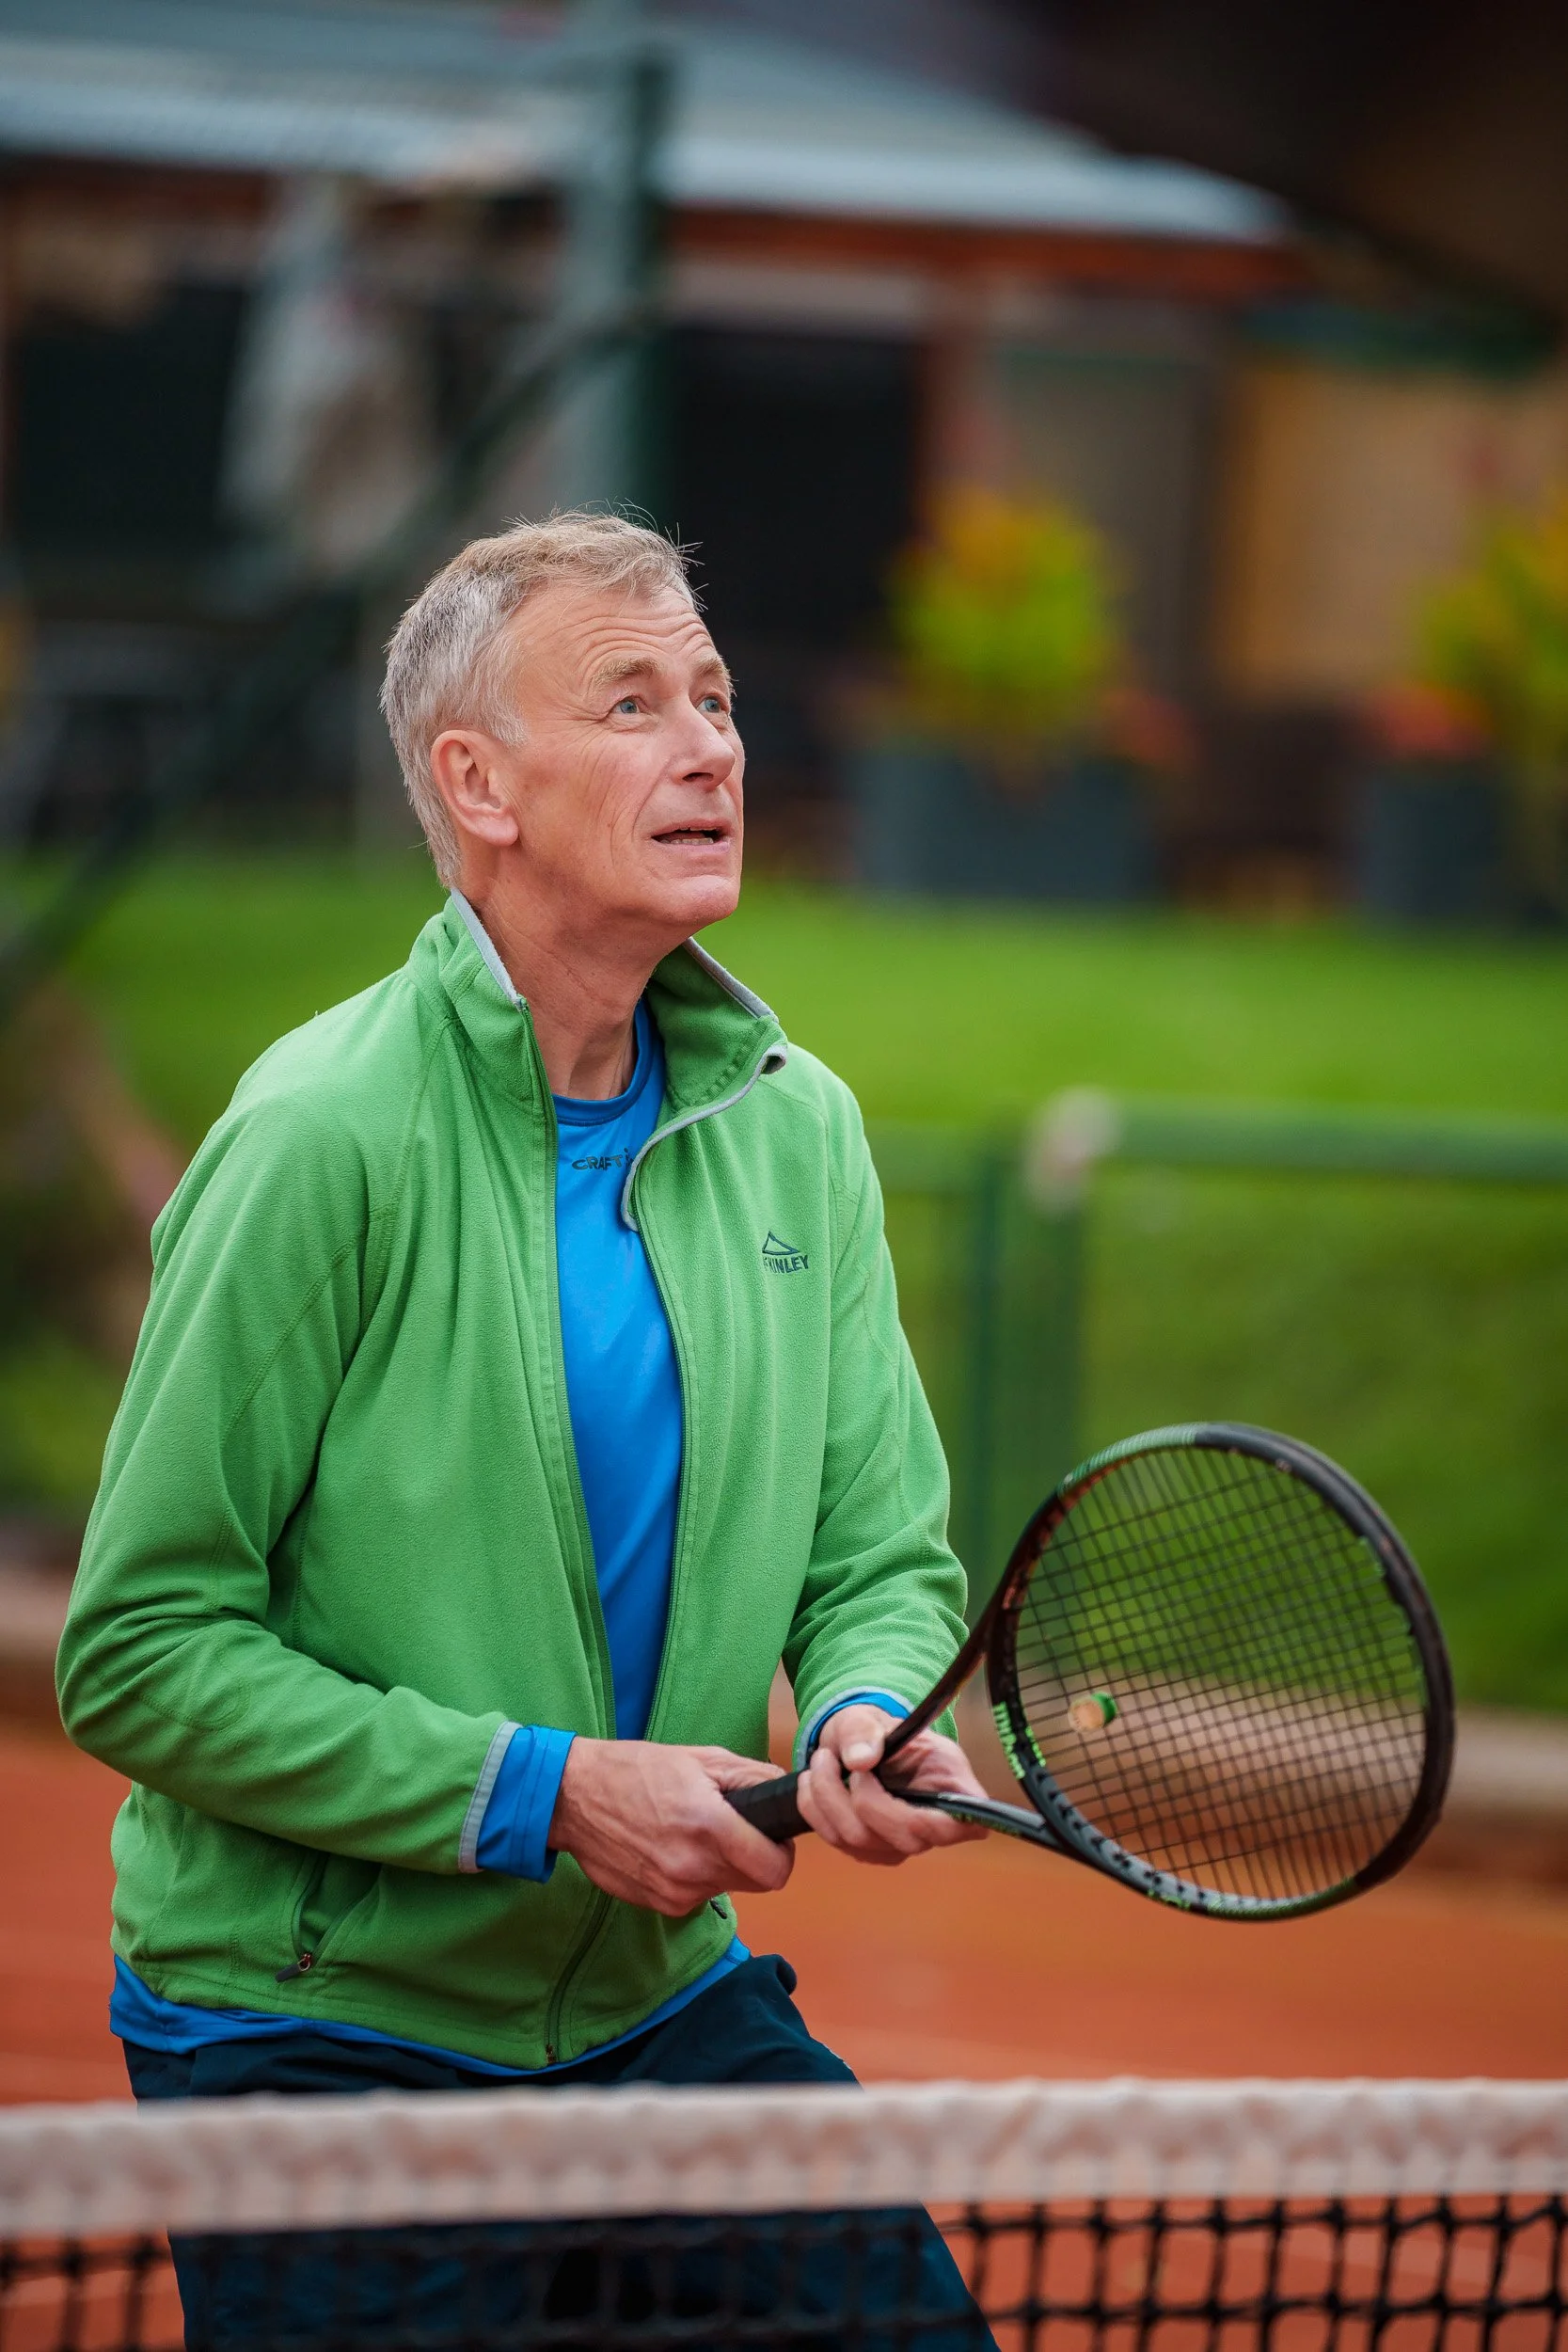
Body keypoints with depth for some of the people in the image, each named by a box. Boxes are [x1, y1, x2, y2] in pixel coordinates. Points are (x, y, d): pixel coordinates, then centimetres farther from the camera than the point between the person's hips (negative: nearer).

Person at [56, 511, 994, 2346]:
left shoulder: (792, 1126, 3)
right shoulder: (330, 1134, -17)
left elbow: (881, 1555, 7)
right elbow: (140, 1655, -16)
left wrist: (869, 1714, -16)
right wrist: (544, 1793, -20)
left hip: (665, 1994, 5)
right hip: (310, 2034, -5)